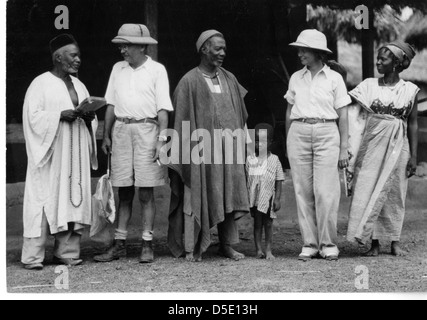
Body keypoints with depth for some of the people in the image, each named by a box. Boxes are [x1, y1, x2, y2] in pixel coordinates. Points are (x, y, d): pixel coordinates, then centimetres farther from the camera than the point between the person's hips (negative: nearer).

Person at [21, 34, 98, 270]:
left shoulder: (79, 85, 16)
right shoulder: (41, 84, -3)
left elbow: (92, 120, 20)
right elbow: (33, 116, -11)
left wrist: (88, 116, -2)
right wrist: (60, 115, -20)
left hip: (75, 153, 6)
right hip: (50, 152, -6)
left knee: (73, 200, 3)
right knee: (44, 201, -8)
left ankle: (67, 252, 9)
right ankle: (32, 257, -5)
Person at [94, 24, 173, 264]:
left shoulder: (156, 70, 0)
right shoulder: (118, 69, 14)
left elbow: (163, 109, -5)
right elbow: (111, 104, 16)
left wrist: (162, 139, -13)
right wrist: (106, 135, 11)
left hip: (146, 129, -4)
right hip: (121, 130, 4)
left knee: (146, 192, -2)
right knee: (124, 192, 6)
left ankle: (148, 244, 4)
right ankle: (120, 244, 10)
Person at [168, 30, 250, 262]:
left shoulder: (229, 80, 12)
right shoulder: (189, 82, -4)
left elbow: (240, 114, 17)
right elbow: (182, 120, -4)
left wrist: (242, 143, 12)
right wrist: (185, 152, -9)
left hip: (228, 147, 5)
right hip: (201, 147, -5)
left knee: (229, 197, 6)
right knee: (197, 197, 0)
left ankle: (227, 245, 15)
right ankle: (191, 248, 7)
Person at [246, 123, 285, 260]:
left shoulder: (274, 160, 0)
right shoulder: (250, 159, 3)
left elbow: (279, 181, 1)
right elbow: (246, 179, 6)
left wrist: (277, 199, -4)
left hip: (268, 197, -1)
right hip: (255, 197, 1)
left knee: (268, 223, 3)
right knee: (257, 223, 4)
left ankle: (268, 250, 8)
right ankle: (259, 250, 8)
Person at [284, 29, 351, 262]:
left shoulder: (334, 78, 3)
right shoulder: (296, 78, 11)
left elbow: (343, 115, 3)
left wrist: (344, 148, -1)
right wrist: (288, 142, 12)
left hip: (327, 134, -3)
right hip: (299, 133, 3)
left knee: (326, 192, -7)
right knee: (303, 192, 1)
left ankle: (328, 244, 3)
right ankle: (309, 244, 8)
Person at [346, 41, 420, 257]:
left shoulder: (409, 90, 2)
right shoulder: (369, 85, 5)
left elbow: (413, 123, 4)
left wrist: (413, 156, 1)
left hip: (398, 146, -1)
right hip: (373, 144, 1)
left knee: (394, 192, 4)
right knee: (370, 190, -3)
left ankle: (395, 242, 13)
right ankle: (374, 243, 2)